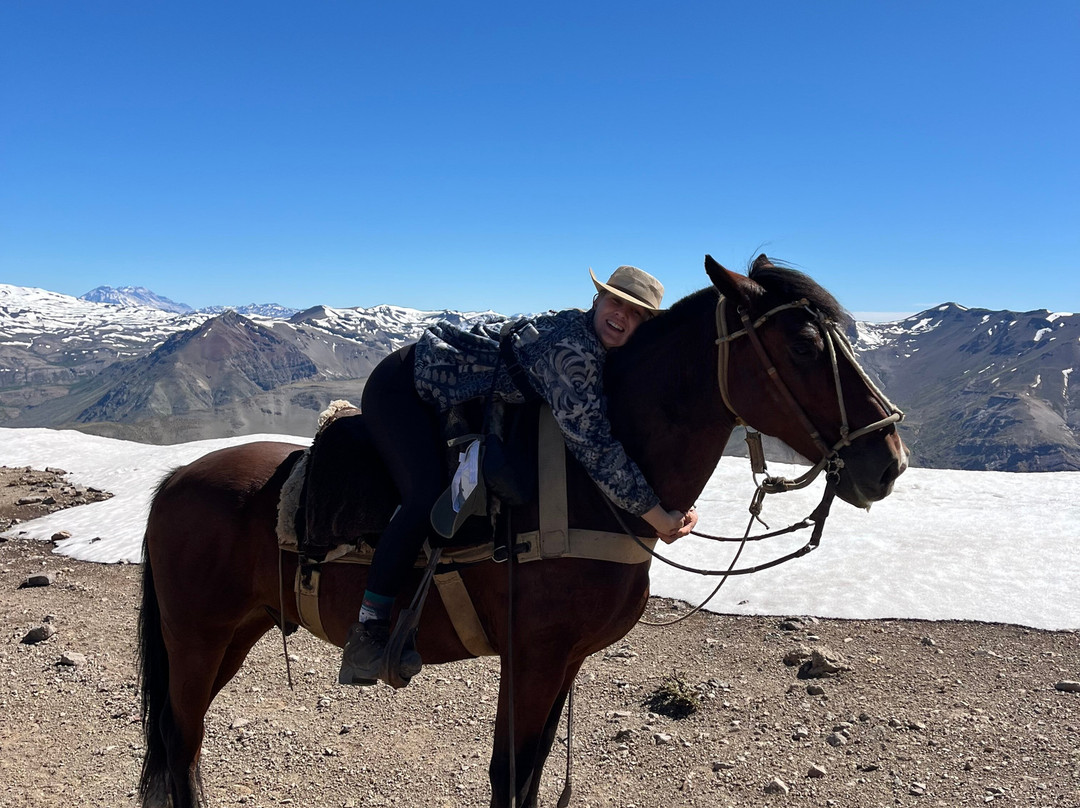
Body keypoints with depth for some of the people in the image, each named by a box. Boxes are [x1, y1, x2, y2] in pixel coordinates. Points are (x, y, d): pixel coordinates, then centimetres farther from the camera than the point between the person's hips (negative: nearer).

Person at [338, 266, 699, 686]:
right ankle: (367, 631, -19)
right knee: (429, 495, -25)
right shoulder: (572, 349, -28)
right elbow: (592, 445, -35)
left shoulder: (595, 352, 2)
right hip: (402, 387, -10)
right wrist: (658, 516, -30)